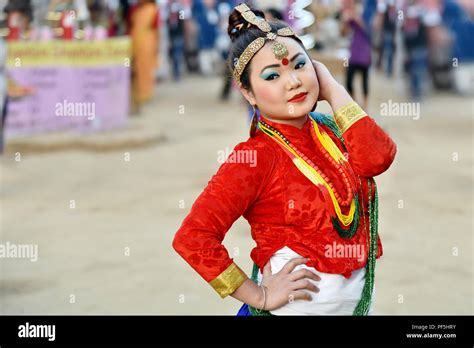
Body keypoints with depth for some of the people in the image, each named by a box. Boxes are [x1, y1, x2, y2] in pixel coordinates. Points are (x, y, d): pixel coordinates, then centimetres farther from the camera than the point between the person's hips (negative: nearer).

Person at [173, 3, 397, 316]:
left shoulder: (331, 130, 0)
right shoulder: (255, 157, -18)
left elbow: (378, 158, -20)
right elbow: (193, 238, -26)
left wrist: (332, 89, -13)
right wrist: (259, 296, -20)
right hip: (294, 306, -6)